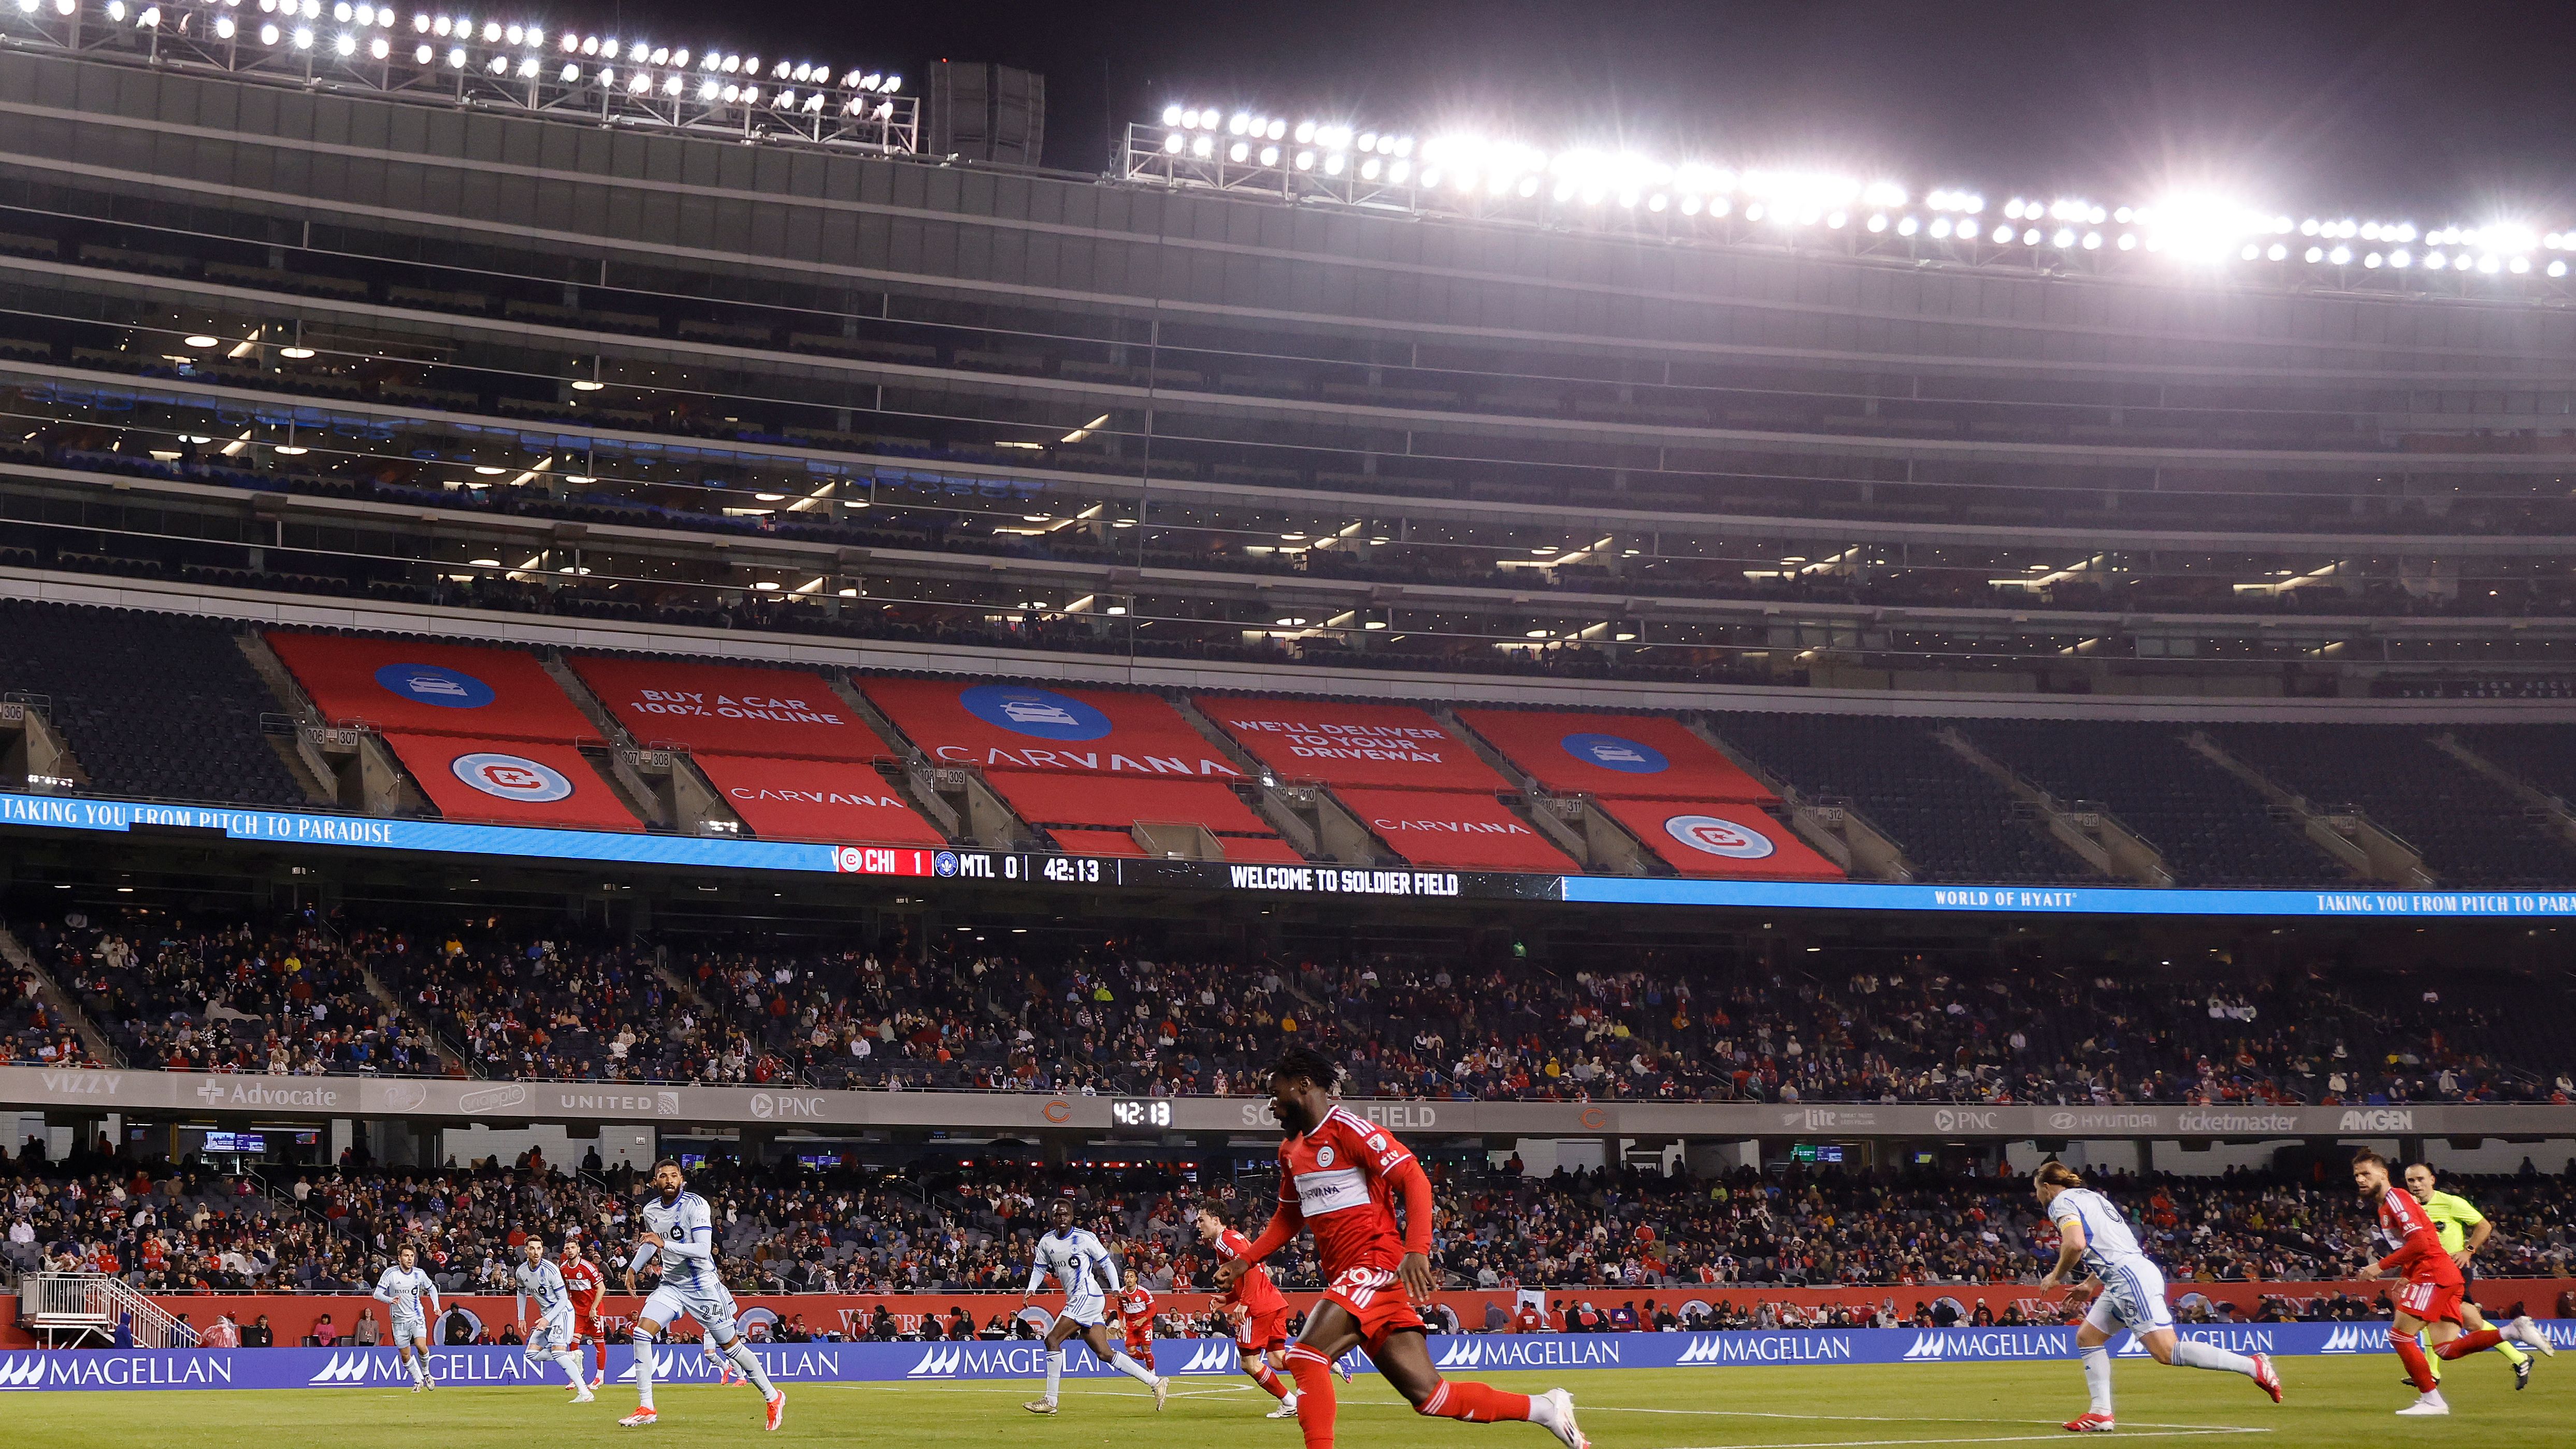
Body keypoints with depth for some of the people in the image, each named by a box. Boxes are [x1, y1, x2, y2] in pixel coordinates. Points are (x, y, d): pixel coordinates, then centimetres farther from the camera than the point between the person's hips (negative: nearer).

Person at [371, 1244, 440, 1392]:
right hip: (399, 1320, 0)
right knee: (405, 1355, 3)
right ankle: (418, 1381, 24)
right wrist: (390, 1300, -29)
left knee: (421, 1346, -22)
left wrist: (436, 1306, 5)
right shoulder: (390, 1273, -9)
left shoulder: (419, 1274, -2)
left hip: (417, 1317, 0)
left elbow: (432, 1289, 16)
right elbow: (377, 1294, -10)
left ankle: (426, 1373, 4)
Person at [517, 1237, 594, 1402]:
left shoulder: (550, 1270, -21)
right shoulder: (521, 1272, -1)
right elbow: (522, 1292, 20)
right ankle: (573, 1356, 8)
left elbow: (563, 1299, -18)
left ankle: (584, 1393, -27)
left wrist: (547, 1319, -26)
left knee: (557, 1352, -23)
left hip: (561, 1312, -8)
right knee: (532, 1354, 0)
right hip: (546, 1316, 8)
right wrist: (521, 1318, 15)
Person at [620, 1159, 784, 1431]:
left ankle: (773, 1396, 19)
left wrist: (664, 1244, -35)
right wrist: (633, 1267, 18)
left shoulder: (695, 1205, -18)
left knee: (729, 1344, 2)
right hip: (671, 1284, 5)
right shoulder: (651, 1210, 2)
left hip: (703, 1285, -5)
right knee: (642, 1332, -13)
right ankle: (646, 1409, -8)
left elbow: (704, 1250, -29)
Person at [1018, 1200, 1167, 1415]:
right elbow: (1039, 1268, 22)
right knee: (1105, 1353, 3)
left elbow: (1106, 1262, -1)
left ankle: (1050, 1401, -11)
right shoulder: (1047, 1242, 11)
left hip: (1087, 1296, -7)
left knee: (1052, 1339, -14)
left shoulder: (1084, 1238, -7)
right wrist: (1031, 1290, 5)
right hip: (1075, 1300, 7)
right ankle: (1156, 1383, 7)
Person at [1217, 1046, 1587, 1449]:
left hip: (1377, 1266, -8)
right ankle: (1545, 1408, 14)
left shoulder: (1349, 1130, -10)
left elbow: (1414, 1180, -17)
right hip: (1348, 1279, 8)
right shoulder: (1291, 1150, 16)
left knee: (1306, 1356, -24)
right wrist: (1245, 1260, 17)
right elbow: (1289, 1217, 29)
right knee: (1428, 1395, 4)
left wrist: (1417, 1250, -29)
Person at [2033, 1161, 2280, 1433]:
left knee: (2167, 1352, -16)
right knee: (2087, 1337, 14)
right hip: (2123, 1281, 11)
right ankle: (2101, 1413, 8)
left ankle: (2254, 1366, -17)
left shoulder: (2061, 1202, -3)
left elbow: (2076, 1244, -21)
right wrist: (2089, 1285, 31)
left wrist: (2056, 1276, -6)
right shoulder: (2090, 1197, 25)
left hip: (2130, 1277, -11)